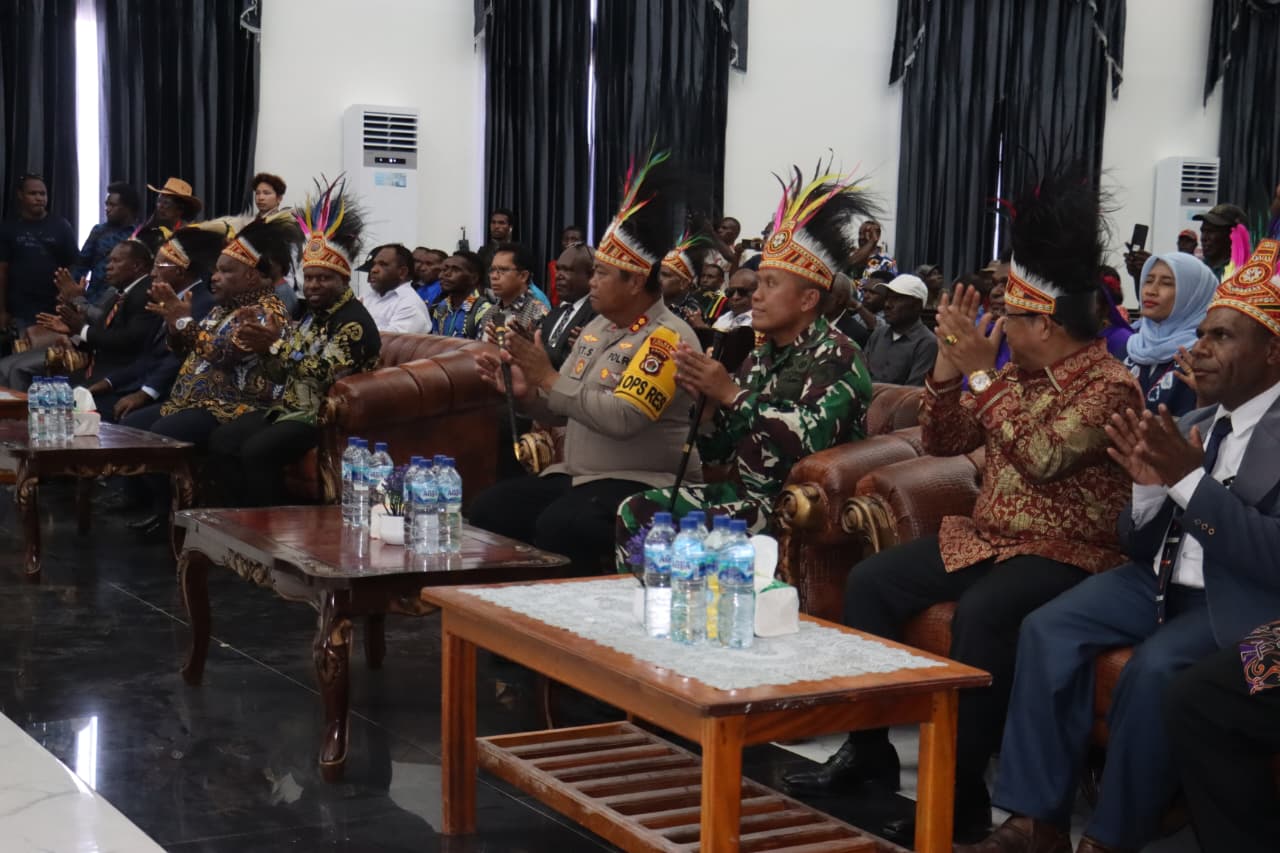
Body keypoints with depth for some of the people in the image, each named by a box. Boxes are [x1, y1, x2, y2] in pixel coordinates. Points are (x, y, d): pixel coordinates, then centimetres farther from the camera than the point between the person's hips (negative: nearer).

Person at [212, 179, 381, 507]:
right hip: (291, 408, 9)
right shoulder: (308, 313, 14)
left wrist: (277, 344, -27)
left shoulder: (355, 320, -12)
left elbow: (327, 373, -25)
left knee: (256, 451, -29)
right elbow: (282, 376, 14)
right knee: (221, 441, -6)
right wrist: (264, 350, -6)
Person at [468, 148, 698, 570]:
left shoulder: (668, 337, -12)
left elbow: (621, 418, -24)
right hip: (575, 473, 8)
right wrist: (525, 392, -3)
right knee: (489, 509, -10)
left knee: (557, 529, -32)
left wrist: (550, 378, -17)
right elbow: (561, 413, 18)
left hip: (643, 485, -8)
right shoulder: (596, 328, 13)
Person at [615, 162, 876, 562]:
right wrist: (705, 396, -7)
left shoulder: (835, 357, -9)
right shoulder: (760, 358, 14)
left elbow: (810, 440, -26)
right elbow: (715, 450, 12)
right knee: (635, 513, -6)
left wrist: (730, 393, -20)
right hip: (744, 492, 8)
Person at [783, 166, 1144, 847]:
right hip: (986, 535, 8)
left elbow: (1040, 457, -27)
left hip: (1067, 554, -8)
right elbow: (940, 443, 11)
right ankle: (869, 748, 2)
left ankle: (962, 793, -25)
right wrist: (949, 365, -4)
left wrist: (981, 371, -24)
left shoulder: (1109, 385, -13)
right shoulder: (1016, 373, 10)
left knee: (981, 613, -36)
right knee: (870, 580, -6)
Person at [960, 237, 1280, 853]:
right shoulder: (1190, 428, 11)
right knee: (1047, 630, -13)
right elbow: (1141, 547, 11)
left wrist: (1189, 480, -24)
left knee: (1154, 667, -32)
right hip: (1159, 581, 7)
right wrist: (1150, 485, -10)